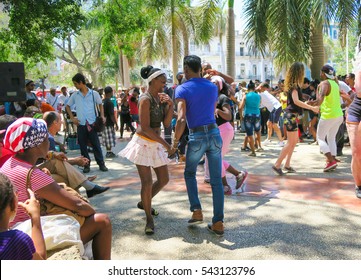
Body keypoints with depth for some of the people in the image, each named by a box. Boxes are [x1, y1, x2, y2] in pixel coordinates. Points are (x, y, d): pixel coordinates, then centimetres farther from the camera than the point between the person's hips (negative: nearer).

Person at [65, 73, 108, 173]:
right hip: (80, 124, 2)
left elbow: (100, 104, 10)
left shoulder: (94, 93, 0)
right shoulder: (75, 95, 5)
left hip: (92, 123, -2)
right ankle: (86, 164, 16)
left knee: (96, 144, 1)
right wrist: (72, 118, 4)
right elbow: (67, 106, 16)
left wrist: (102, 116, -4)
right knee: (83, 145, 6)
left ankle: (101, 163, 9)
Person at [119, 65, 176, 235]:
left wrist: (170, 106, -15)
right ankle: (149, 219, 6)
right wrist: (166, 144, -19)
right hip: (143, 143, -8)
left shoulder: (161, 98, 4)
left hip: (156, 144, 8)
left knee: (164, 179, 12)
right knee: (147, 182, -9)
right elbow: (145, 128, -21)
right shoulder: (145, 99, -17)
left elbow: (166, 124, 0)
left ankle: (144, 202, 36)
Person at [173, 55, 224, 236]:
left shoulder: (182, 89, -7)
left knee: (189, 173, 21)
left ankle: (197, 211, 12)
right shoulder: (213, 87, 9)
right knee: (216, 180, 7)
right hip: (214, 133, 4)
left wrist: (175, 140, -6)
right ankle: (218, 223, 10)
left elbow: (181, 119, -17)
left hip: (196, 136, -3)